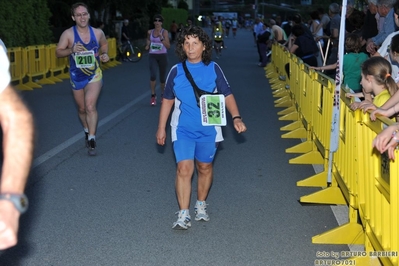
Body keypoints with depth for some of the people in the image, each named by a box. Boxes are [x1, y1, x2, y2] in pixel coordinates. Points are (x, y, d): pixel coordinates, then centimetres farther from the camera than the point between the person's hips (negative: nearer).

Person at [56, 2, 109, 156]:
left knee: (90, 106, -19)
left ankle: (92, 140, -14)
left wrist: (105, 54, -6)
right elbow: (58, 52, -10)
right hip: (77, 77, 1)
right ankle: (87, 131, 42)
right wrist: (71, 50, -28)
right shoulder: (68, 34, -13)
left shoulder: (98, 33, -6)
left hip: (94, 76, -1)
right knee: (82, 109, 16)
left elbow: (104, 45, 14)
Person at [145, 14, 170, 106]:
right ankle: (153, 95, -5)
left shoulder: (164, 32, -4)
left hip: (162, 56, -1)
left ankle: (163, 94, 31)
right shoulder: (150, 32, 5)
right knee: (153, 75, -18)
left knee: (162, 77, 8)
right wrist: (147, 46, 1)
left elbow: (168, 46, -12)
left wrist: (161, 38, -24)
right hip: (153, 56, 1)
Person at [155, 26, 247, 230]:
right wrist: (161, 127, 8)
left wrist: (236, 118, -14)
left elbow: (227, 95, 0)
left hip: (208, 129, 1)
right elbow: (167, 100, 8)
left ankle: (201, 205, 34)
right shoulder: (176, 71, -1)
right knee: (184, 168, -11)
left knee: (204, 167, 13)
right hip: (183, 129, -1)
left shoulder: (213, 69, -2)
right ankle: (184, 215, -7)